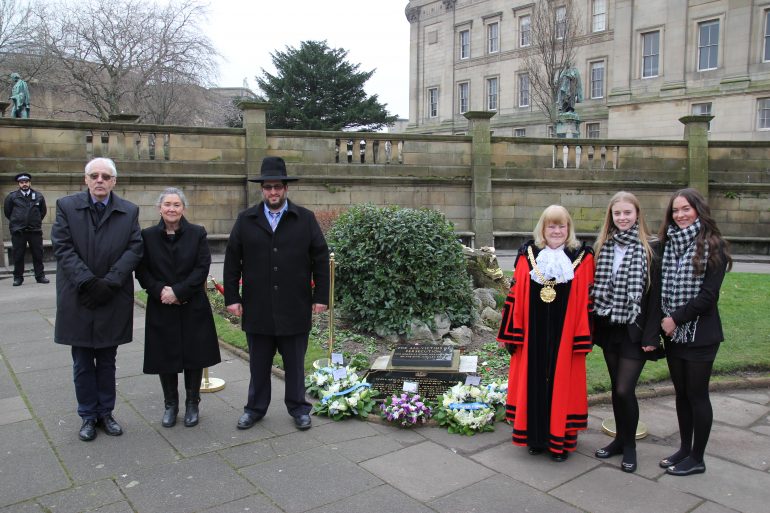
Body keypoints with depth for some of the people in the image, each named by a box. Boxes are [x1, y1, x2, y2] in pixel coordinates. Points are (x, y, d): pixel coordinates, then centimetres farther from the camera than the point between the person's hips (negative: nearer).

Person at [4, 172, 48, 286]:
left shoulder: (38, 196, 6)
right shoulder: (12, 197, 1)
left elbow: (43, 211, 18)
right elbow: (7, 211, 12)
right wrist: (15, 221, 14)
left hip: (35, 230, 1)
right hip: (18, 231, -1)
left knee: (38, 254, 3)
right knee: (18, 255, 4)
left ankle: (40, 276, 10)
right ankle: (18, 277, 11)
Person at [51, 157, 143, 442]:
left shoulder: (129, 211, 2)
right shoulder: (66, 206, 0)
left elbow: (134, 249, -5)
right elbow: (63, 248, -7)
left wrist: (109, 283, -15)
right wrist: (88, 282, -17)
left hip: (113, 301, 1)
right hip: (78, 300, 0)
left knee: (107, 362, 13)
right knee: (83, 363, 10)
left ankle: (106, 413, 26)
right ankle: (88, 416, 24)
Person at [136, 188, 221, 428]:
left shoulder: (197, 233, -2)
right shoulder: (148, 235, 2)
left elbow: (202, 268, -8)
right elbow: (142, 271, 1)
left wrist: (178, 291, -15)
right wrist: (160, 291, -15)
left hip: (193, 307, -1)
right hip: (160, 308, 1)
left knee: (194, 356, 7)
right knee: (164, 357, 8)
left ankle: (192, 404, 24)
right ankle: (170, 405, 26)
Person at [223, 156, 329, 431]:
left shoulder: (305, 219, 1)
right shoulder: (245, 220, 4)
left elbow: (321, 260, 0)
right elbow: (232, 262, 5)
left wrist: (321, 296, -4)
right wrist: (232, 298, 0)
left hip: (295, 308, -1)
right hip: (257, 309, 1)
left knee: (295, 363, 11)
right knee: (259, 364, 13)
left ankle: (298, 408, 27)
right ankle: (255, 408, 30)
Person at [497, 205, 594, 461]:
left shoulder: (583, 258, -1)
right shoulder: (527, 256, 2)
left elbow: (586, 300, -2)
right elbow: (516, 296, 2)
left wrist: (583, 337, -5)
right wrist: (513, 333, -1)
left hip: (564, 336, -1)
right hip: (533, 336, 2)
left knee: (561, 385, 7)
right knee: (533, 383, 10)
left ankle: (560, 439, 22)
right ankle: (536, 436, 25)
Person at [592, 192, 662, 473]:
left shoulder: (648, 249, -8)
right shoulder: (602, 247, 5)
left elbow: (655, 294, -9)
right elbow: (594, 286, 7)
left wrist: (651, 336, -13)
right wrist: (593, 325, 3)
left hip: (634, 331, -4)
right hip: (609, 328, 4)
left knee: (625, 389, -5)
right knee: (617, 388, 14)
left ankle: (629, 445, 17)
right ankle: (620, 439, 30)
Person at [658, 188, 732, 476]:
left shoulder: (713, 246, -8)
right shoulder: (668, 244, 5)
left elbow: (709, 294, -13)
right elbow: (660, 287, 6)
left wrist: (676, 318, -14)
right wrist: (663, 321, -5)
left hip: (700, 333, -5)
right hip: (673, 332, 5)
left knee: (697, 394, 4)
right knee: (681, 393, 14)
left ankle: (697, 458, 18)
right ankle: (684, 449, 28)